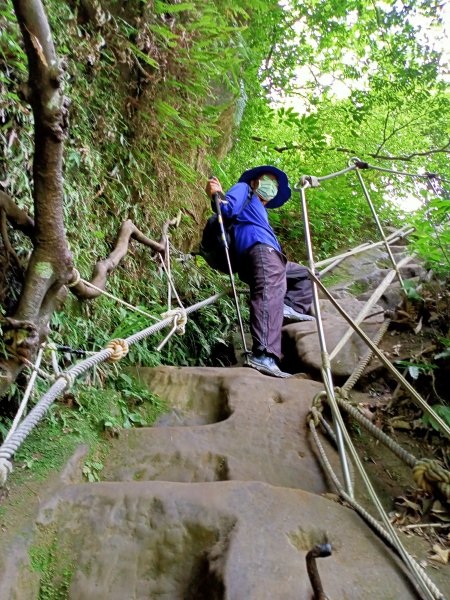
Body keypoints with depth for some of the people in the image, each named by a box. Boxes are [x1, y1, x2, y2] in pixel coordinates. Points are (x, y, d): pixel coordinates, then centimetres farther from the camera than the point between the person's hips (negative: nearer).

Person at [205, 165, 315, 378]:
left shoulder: (260, 211, 45)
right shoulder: (243, 189, 22)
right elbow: (229, 209, -1)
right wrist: (217, 196, -19)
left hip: (269, 253, 9)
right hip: (258, 246, -9)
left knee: (307, 275, 20)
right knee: (270, 295, -31)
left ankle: (290, 307, -10)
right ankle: (263, 355, -46)